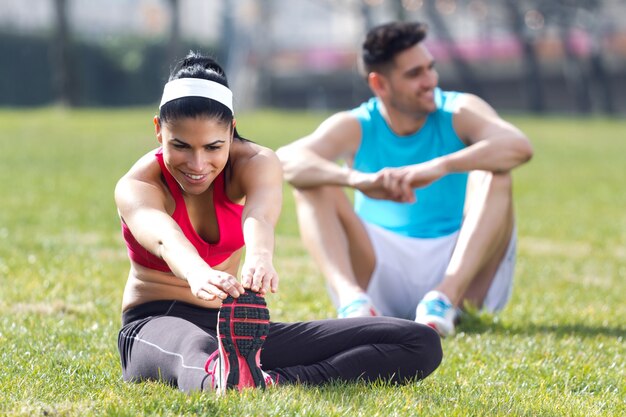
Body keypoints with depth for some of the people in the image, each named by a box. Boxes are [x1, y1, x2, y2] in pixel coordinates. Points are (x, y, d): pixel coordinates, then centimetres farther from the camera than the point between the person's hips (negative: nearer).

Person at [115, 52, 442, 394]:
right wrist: (197, 273, -65)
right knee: (198, 350, -45)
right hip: (157, 327, -4)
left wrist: (259, 258, -59)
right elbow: (164, 236, -41)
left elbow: (259, 216, -34)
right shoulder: (136, 186, -15)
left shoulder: (256, 163, -7)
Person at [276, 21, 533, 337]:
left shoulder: (460, 113, -3)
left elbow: (519, 146, -25)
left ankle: (446, 295, -41)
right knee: (311, 180, -16)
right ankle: (350, 297, -41)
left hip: (460, 267, -1)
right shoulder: (354, 128, -2)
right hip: (383, 276, 1)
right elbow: (284, 160, -23)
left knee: (494, 172, -23)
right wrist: (358, 179, -41)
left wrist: (439, 167, -40)